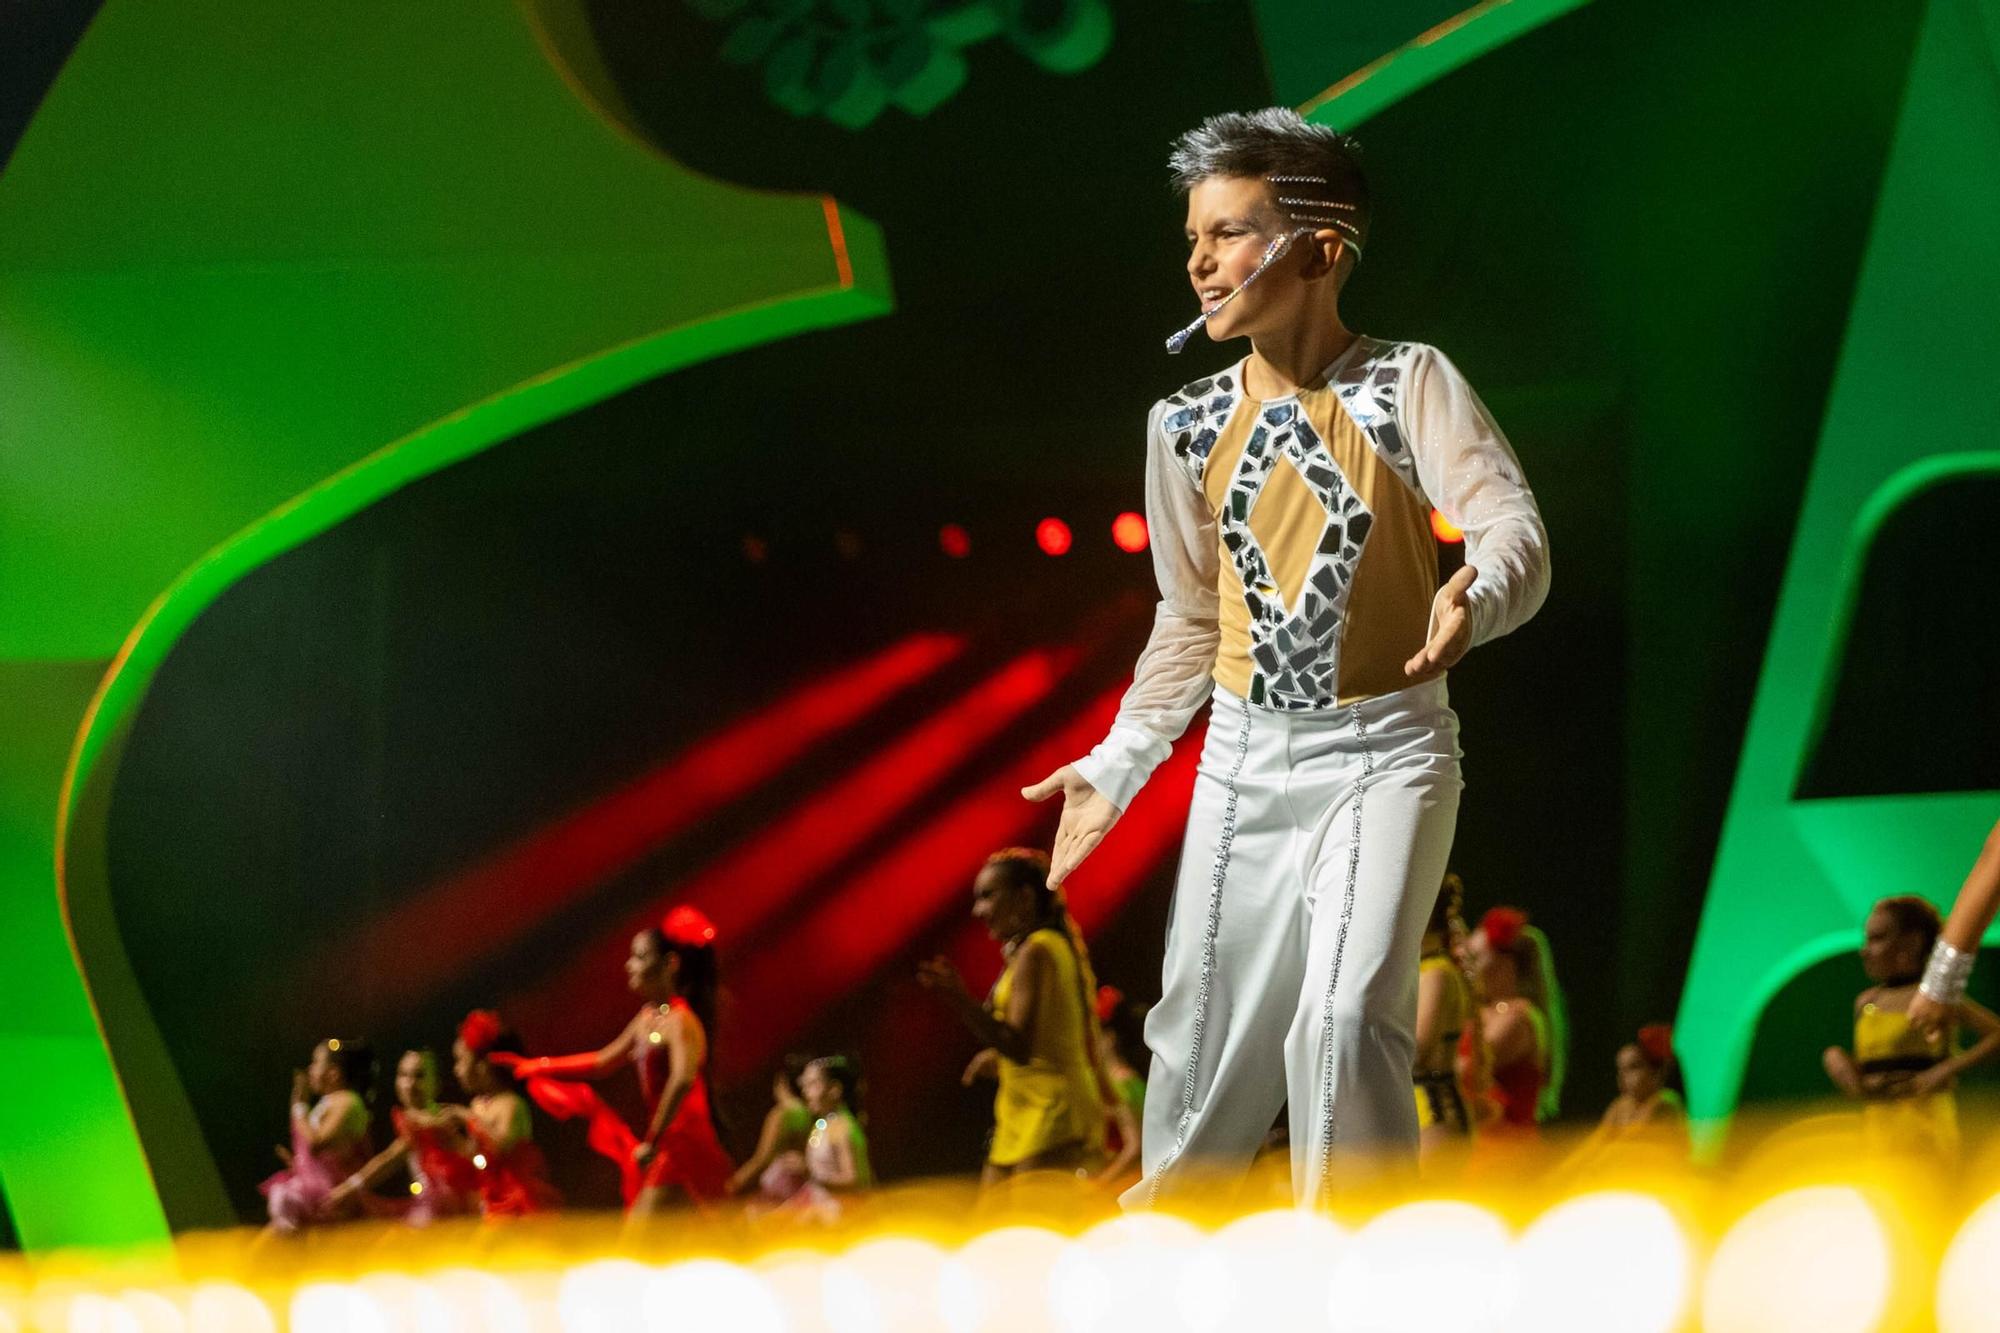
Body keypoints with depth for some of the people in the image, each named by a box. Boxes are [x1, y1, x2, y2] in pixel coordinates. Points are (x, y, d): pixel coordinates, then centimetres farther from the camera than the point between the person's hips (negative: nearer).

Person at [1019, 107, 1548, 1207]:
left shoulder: (1410, 384, -9)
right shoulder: (1185, 424, 4)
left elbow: (1515, 532, -19)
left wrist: (1476, 599, -42)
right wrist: (1117, 765, 11)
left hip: (1386, 748, -4)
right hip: (1245, 755, 4)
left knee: (1344, 1019, -21)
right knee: (1207, 1040, 10)